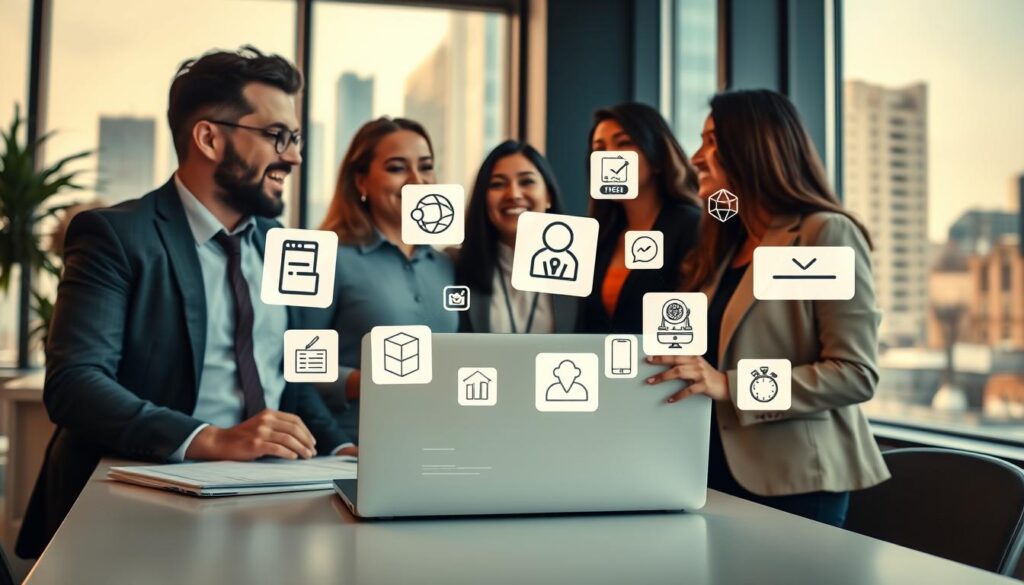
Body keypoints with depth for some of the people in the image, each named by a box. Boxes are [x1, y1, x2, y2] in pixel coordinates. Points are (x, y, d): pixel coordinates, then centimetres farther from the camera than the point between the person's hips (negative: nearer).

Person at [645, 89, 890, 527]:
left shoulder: (827, 234, -8)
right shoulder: (722, 248, 16)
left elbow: (856, 374, -16)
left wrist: (729, 387, -23)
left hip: (793, 484, -7)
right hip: (720, 476, 7)